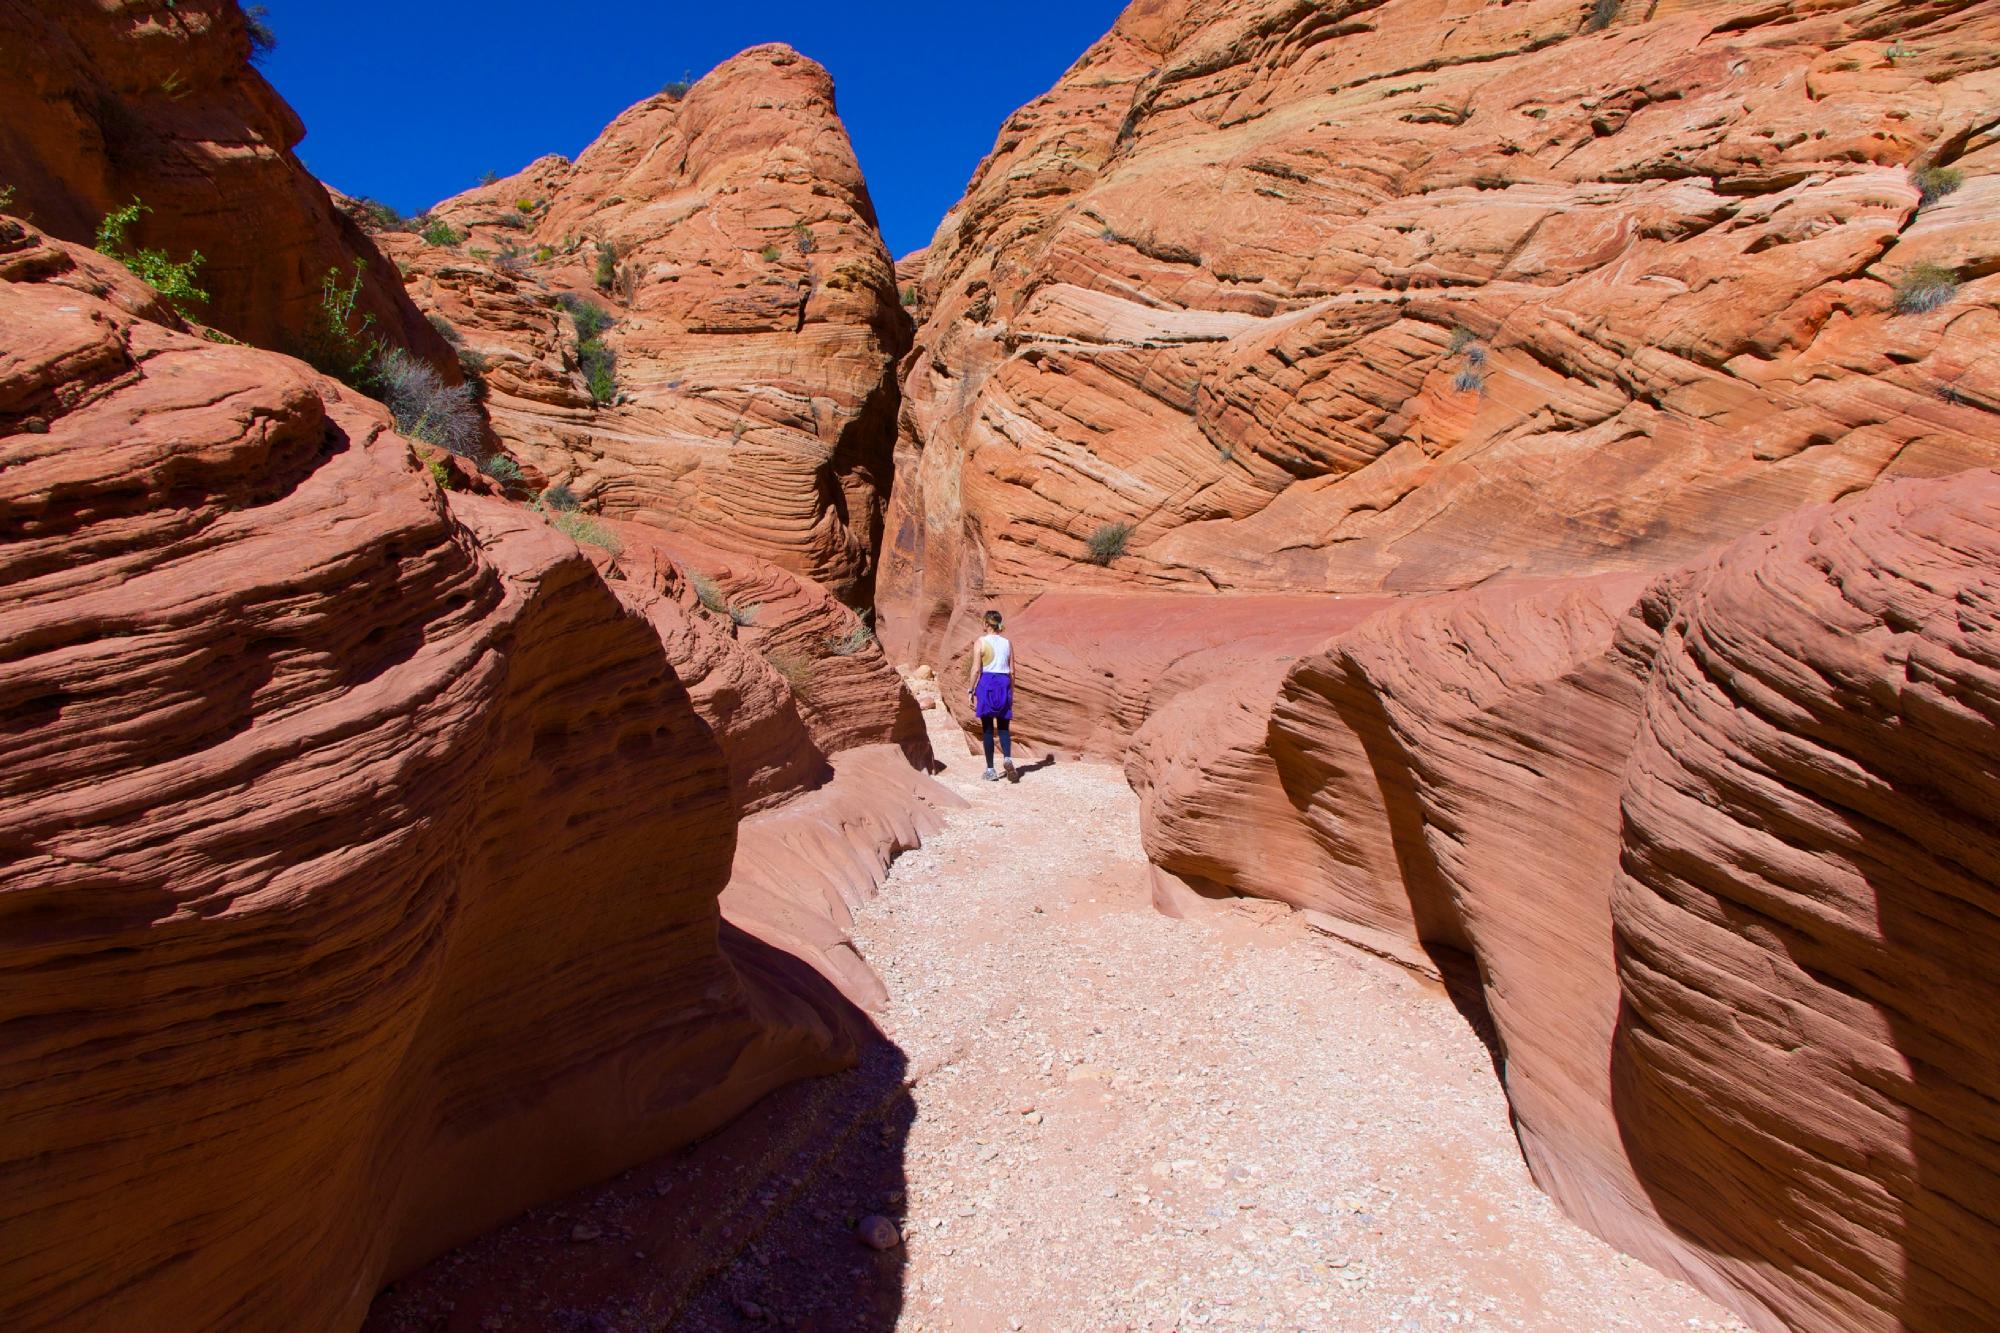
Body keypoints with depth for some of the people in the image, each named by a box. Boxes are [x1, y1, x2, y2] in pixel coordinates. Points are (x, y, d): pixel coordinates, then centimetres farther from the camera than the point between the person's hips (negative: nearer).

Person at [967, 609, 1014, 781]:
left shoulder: (980, 642, -4)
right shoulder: (1007, 643, 7)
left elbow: (976, 669, -9)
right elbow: (1012, 671, 7)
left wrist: (971, 691, -3)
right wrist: (1011, 692, 16)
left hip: (986, 683, -3)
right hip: (1004, 683, 3)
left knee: (987, 729, 5)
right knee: (1003, 728, 10)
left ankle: (990, 770, 7)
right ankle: (1007, 758, -17)